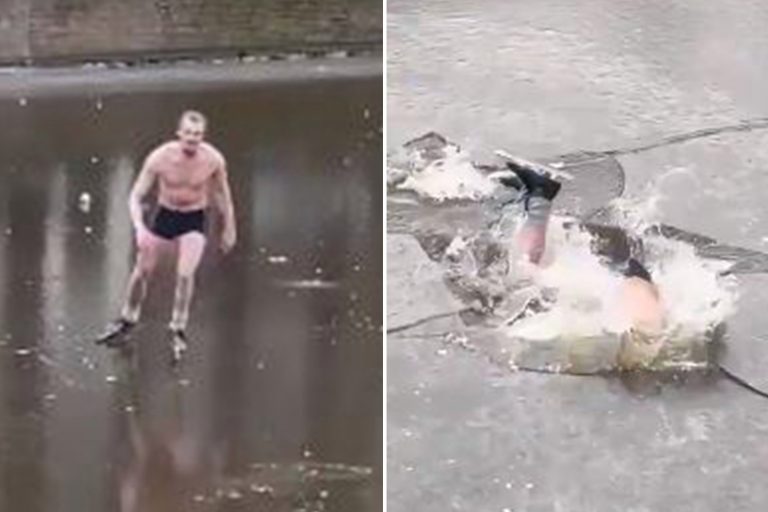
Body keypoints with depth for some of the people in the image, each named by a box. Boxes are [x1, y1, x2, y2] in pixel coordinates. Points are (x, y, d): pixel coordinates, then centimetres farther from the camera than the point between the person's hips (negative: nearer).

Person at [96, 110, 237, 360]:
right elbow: (136, 196, -17)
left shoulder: (213, 160, -20)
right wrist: (139, 228, -33)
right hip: (164, 216, 1)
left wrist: (229, 228, 8)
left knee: (185, 274, -17)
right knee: (142, 271, 12)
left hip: (194, 222, -1)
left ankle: (178, 330, 3)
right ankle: (127, 319, 36)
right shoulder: (160, 158, -23)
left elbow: (222, 193, 0)